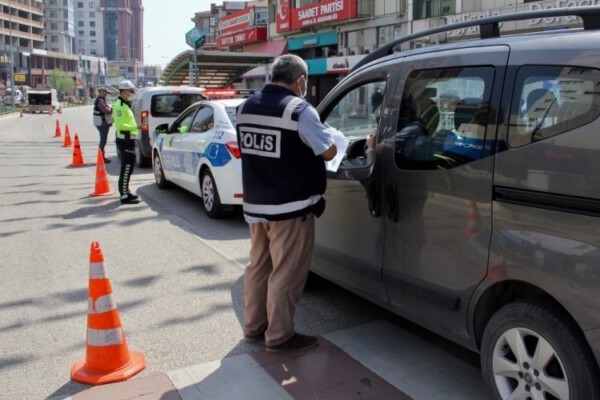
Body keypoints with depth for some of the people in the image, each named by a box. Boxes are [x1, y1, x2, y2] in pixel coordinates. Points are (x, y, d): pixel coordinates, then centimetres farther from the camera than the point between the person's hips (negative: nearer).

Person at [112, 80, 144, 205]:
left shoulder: (125, 104, 18)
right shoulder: (119, 105, -14)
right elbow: (120, 125, -23)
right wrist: (136, 127, -29)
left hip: (128, 139, 11)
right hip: (125, 140, -11)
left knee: (128, 167, 17)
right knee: (126, 167, -10)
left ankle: (125, 191, 28)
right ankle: (124, 196, -9)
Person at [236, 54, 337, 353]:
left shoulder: (246, 107, 7)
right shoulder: (299, 109, -15)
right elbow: (328, 151, -13)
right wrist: (316, 134, 8)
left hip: (255, 204, 8)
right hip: (290, 207, -7)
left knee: (259, 266, 19)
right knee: (286, 273, 3)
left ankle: (253, 326, 30)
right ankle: (279, 336, 13)